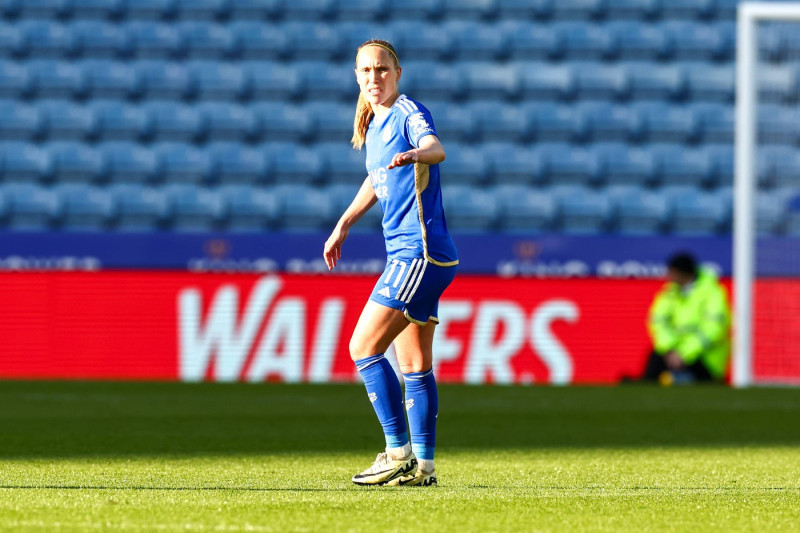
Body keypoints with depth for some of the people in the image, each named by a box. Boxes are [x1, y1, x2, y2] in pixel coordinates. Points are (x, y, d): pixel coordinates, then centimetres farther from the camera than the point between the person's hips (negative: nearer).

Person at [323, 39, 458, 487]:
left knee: (364, 347, -11)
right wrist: (344, 225, 32)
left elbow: (437, 149, -32)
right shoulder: (374, 124, 16)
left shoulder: (409, 113, -10)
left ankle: (399, 452, -9)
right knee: (414, 365, 10)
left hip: (421, 253, -9)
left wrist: (415, 154, -53)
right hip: (407, 253, 9)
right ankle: (422, 466, 13)